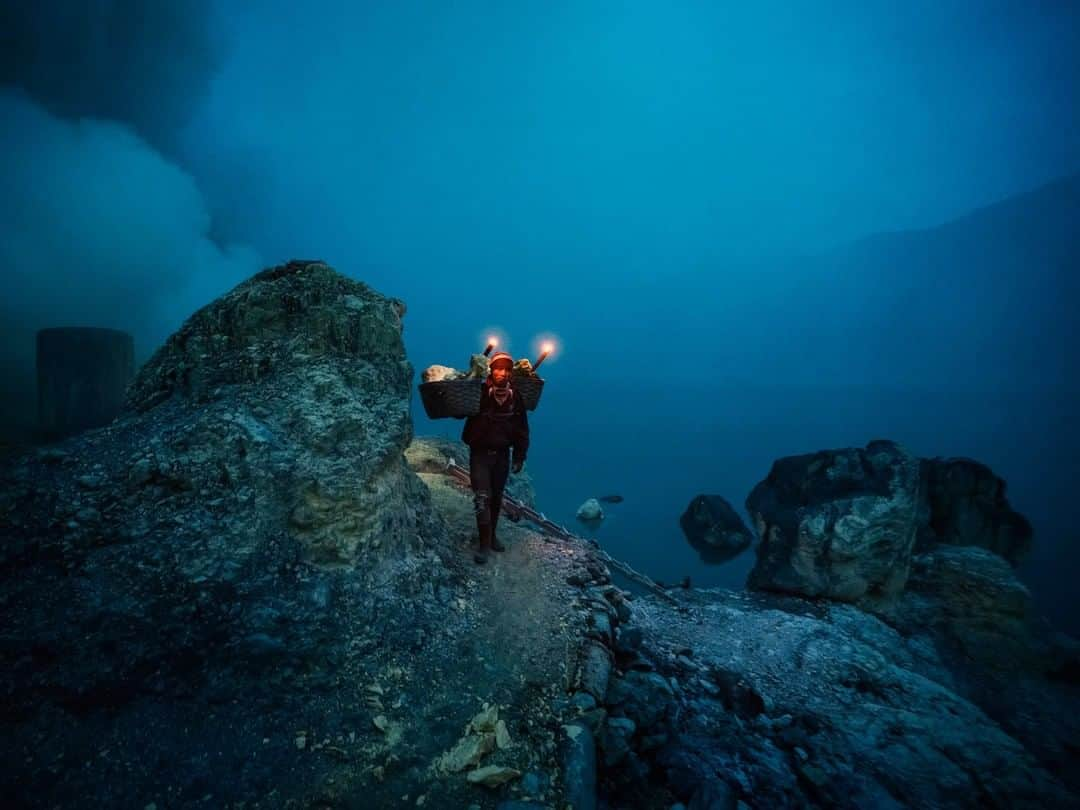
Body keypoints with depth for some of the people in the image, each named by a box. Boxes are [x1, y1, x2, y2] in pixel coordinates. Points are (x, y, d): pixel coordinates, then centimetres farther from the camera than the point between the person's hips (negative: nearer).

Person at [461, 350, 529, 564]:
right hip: (480, 453, -3)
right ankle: (484, 543, 1)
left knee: (497, 498, 14)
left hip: (502, 454, 4)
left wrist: (519, 457, 2)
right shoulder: (478, 393, -13)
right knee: (483, 499, -9)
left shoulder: (515, 398, -3)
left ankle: (492, 536, 31)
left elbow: (522, 430, 3)